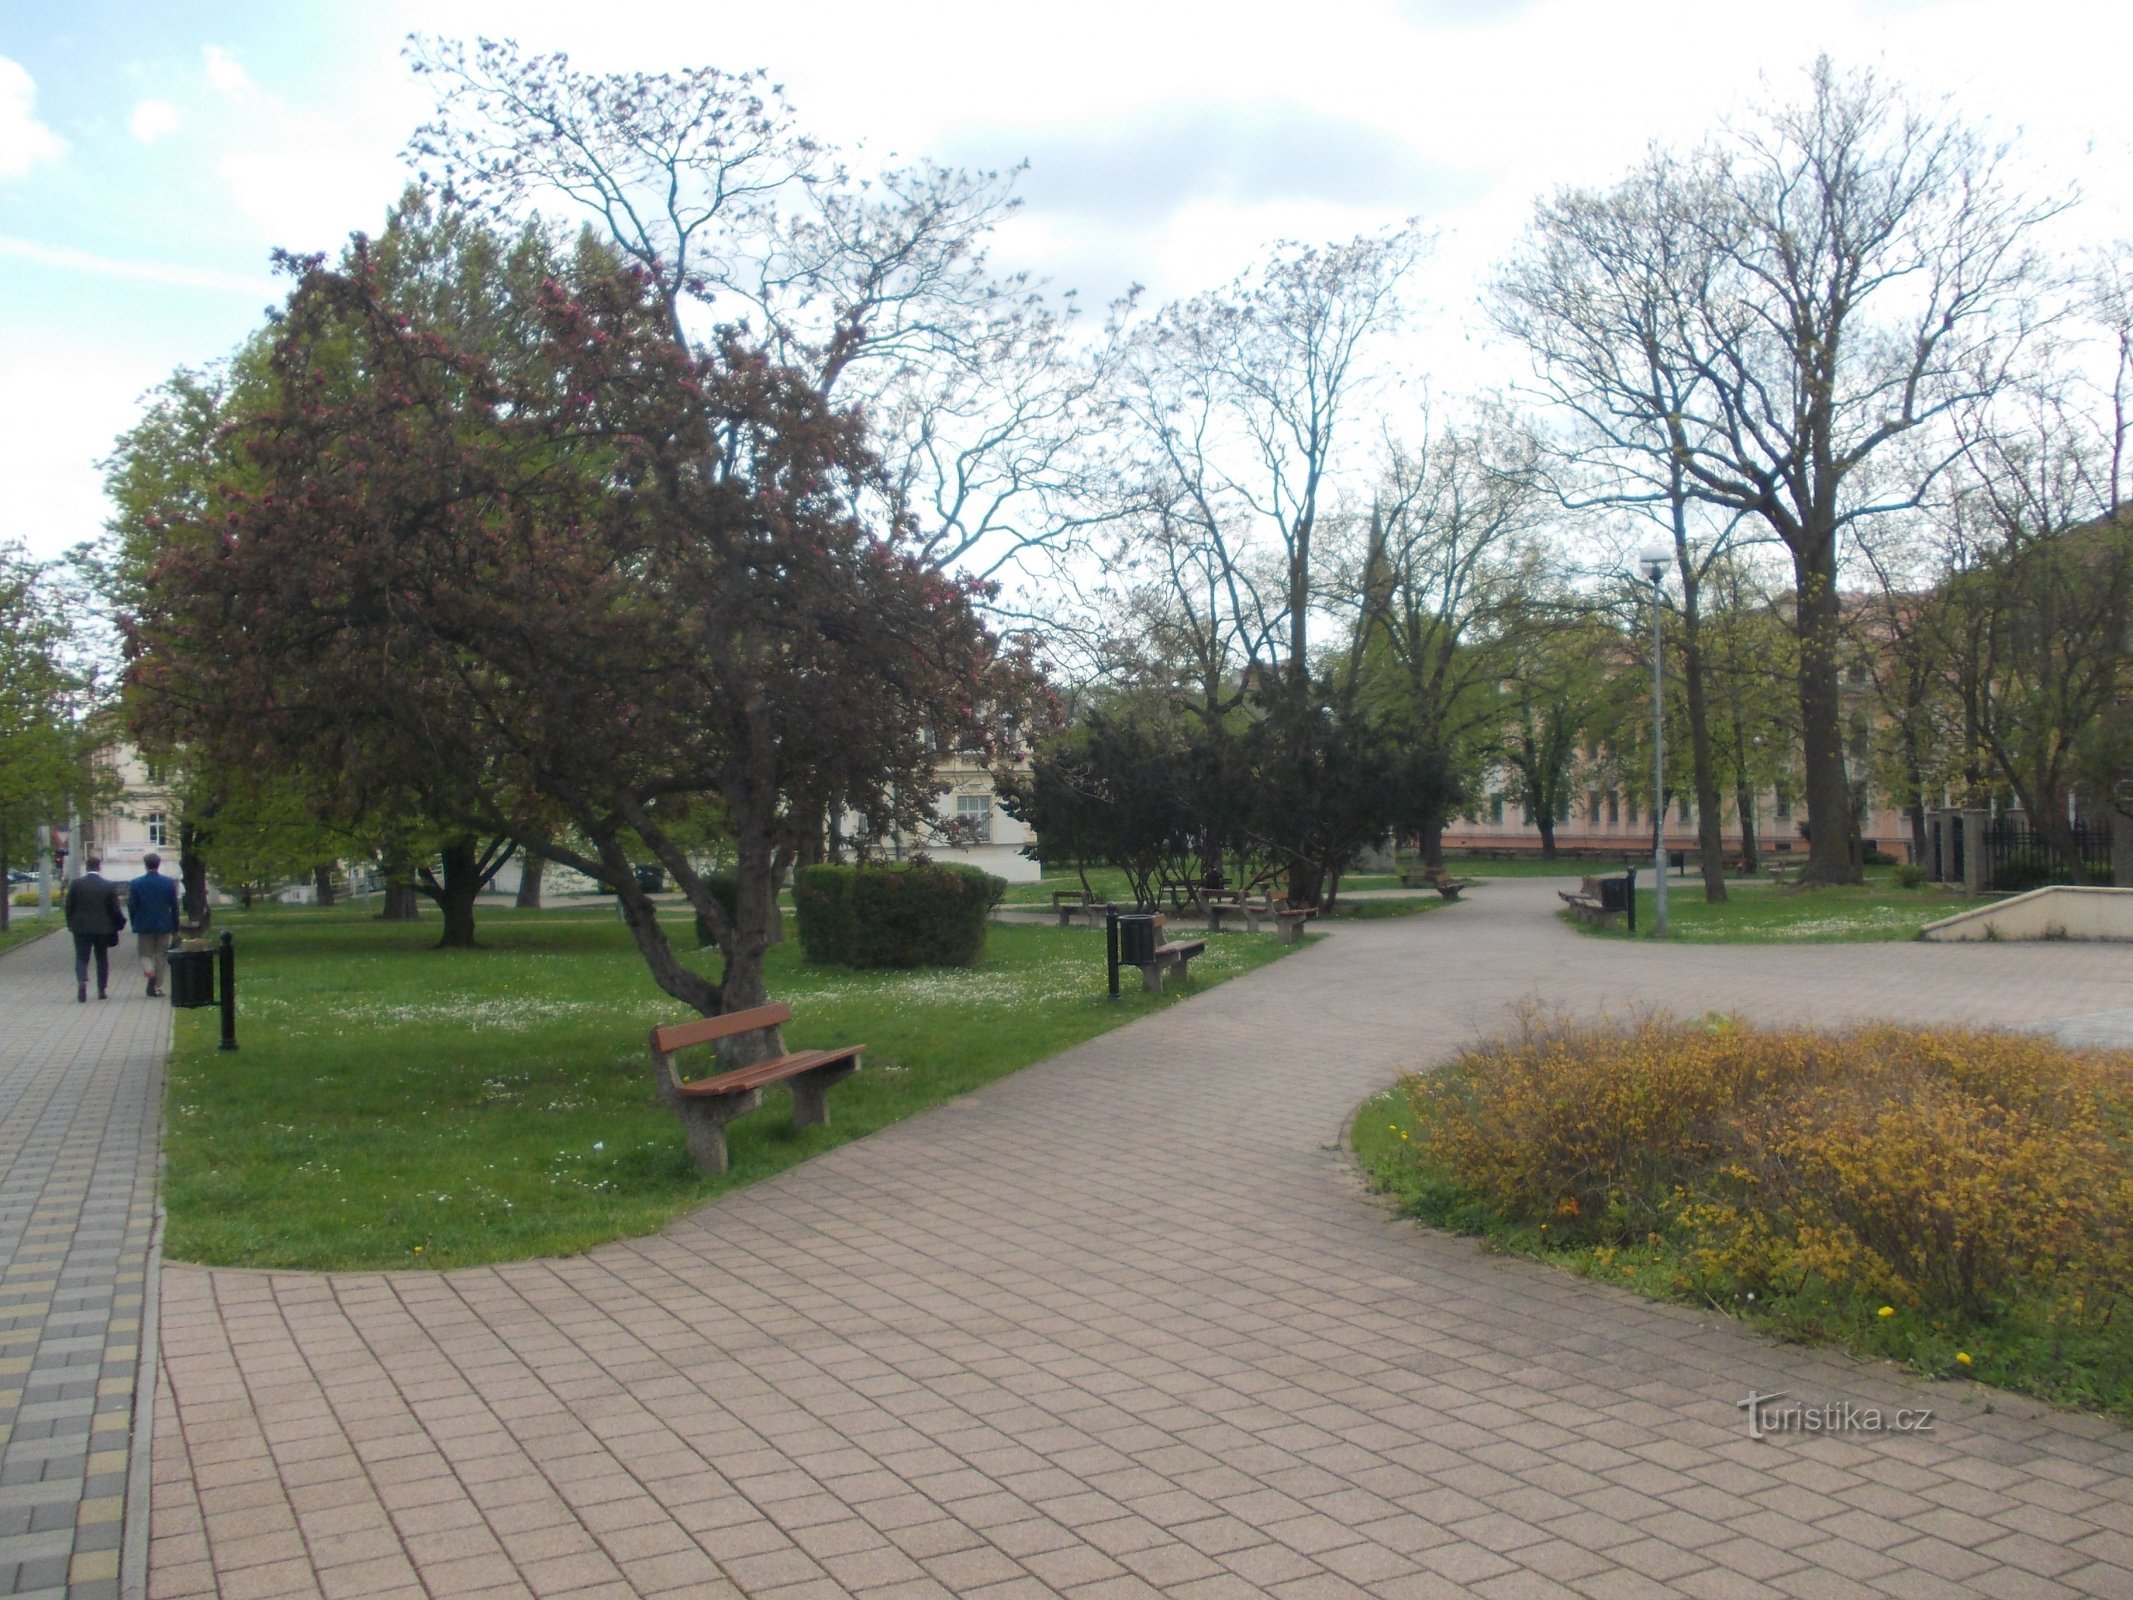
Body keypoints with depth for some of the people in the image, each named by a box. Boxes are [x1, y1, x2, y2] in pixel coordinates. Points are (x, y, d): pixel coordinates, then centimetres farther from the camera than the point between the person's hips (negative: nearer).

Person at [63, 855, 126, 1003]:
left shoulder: (75, 884, -4)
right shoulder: (109, 885, -7)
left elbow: (69, 906, -1)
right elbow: (115, 909, -4)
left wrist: (70, 924, 11)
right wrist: (119, 923, 10)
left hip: (81, 928, 0)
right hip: (103, 928, 0)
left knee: (81, 958, 5)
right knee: (102, 959, 11)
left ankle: (82, 982, -21)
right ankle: (102, 990, 13)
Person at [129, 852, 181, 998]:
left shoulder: (136, 883, -5)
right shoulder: (169, 883, -4)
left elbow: (131, 906, -3)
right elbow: (174, 907, -1)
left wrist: (135, 924, 10)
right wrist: (175, 926, 7)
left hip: (144, 926, -1)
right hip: (163, 925, 1)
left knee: (145, 953, 11)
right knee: (161, 955, 8)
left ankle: (149, 971, -20)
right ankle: (158, 987, 9)